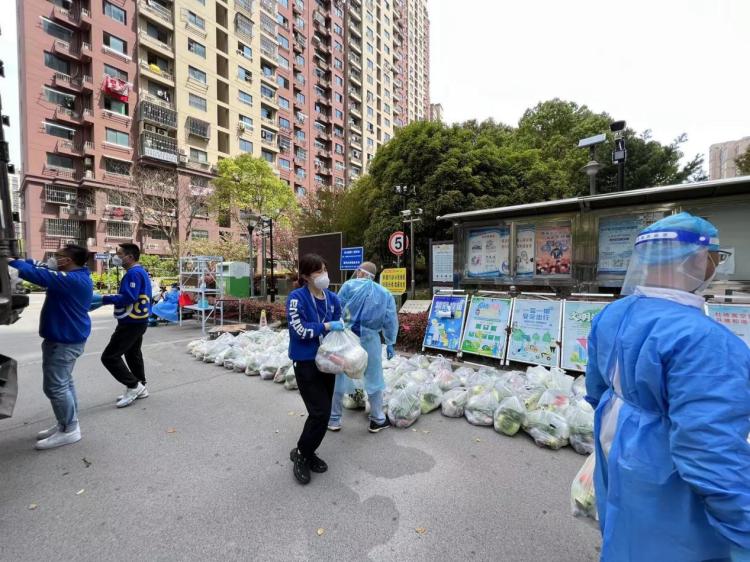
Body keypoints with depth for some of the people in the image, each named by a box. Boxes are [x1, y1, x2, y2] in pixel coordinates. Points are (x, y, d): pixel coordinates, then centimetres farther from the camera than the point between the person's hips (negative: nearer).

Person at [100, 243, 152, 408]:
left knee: (109, 357, -4)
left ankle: (133, 386, 2)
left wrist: (104, 299, -22)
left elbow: (128, 298, -28)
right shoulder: (140, 271, 13)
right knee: (133, 354, 19)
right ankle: (140, 387, 29)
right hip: (138, 321, 11)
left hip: (131, 323, -11)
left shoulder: (133, 273, -19)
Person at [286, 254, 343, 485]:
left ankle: (308, 453, 36)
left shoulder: (332, 298, 3)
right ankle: (301, 454, 20)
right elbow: (300, 330, -21)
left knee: (322, 411, 14)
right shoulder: (296, 298, -14)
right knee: (320, 412, -6)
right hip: (306, 363, -6)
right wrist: (326, 326, -17)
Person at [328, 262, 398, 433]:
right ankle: (377, 420, 26)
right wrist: (390, 343, 14)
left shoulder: (349, 285, -1)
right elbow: (390, 321, 6)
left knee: (340, 377, 13)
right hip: (369, 339, 1)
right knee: (374, 379, 15)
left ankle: (334, 419, 25)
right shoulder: (385, 293, 6)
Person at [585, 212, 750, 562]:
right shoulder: (700, 337, -30)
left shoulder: (611, 315, -4)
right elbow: (710, 453, -31)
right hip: (663, 485, -7)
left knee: (625, 532, 30)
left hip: (618, 455, 7)